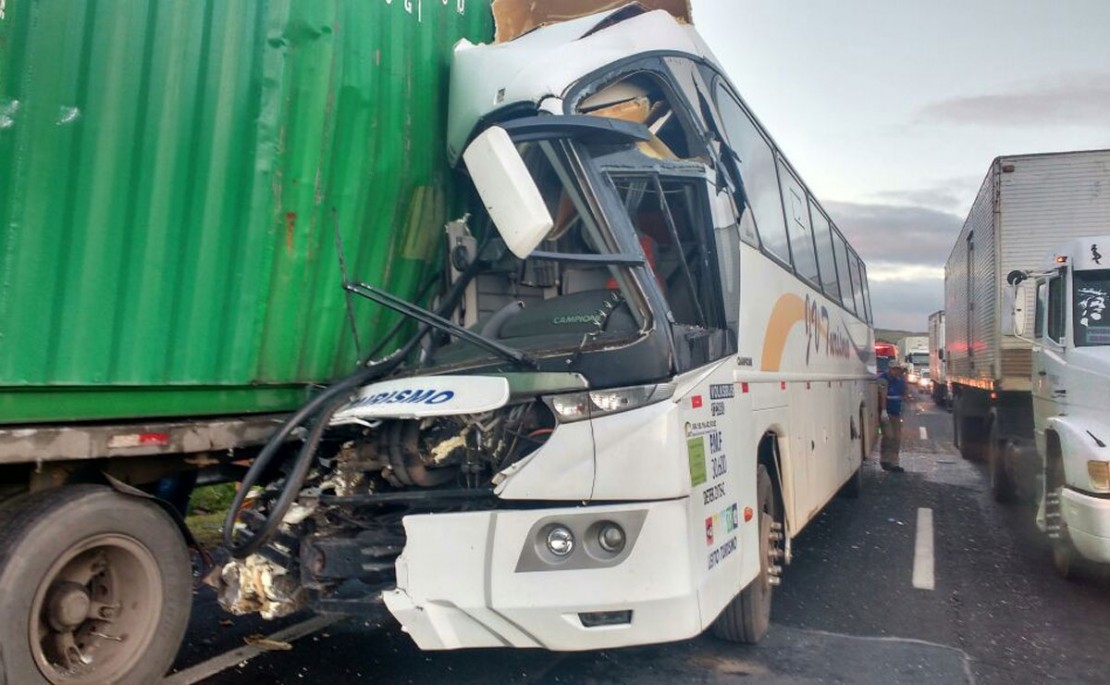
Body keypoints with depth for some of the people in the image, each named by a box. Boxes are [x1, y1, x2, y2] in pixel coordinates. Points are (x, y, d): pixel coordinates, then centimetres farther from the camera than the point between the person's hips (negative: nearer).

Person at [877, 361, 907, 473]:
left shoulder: (899, 379, 11)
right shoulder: (883, 379, -12)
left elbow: (903, 394, 17)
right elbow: (882, 395, -22)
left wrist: (904, 379, 6)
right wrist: (884, 411, -31)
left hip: (896, 413, 8)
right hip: (886, 413, -8)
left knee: (897, 439, 7)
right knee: (888, 436, -16)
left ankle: (894, 463, 14)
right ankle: (884, 459, 0)